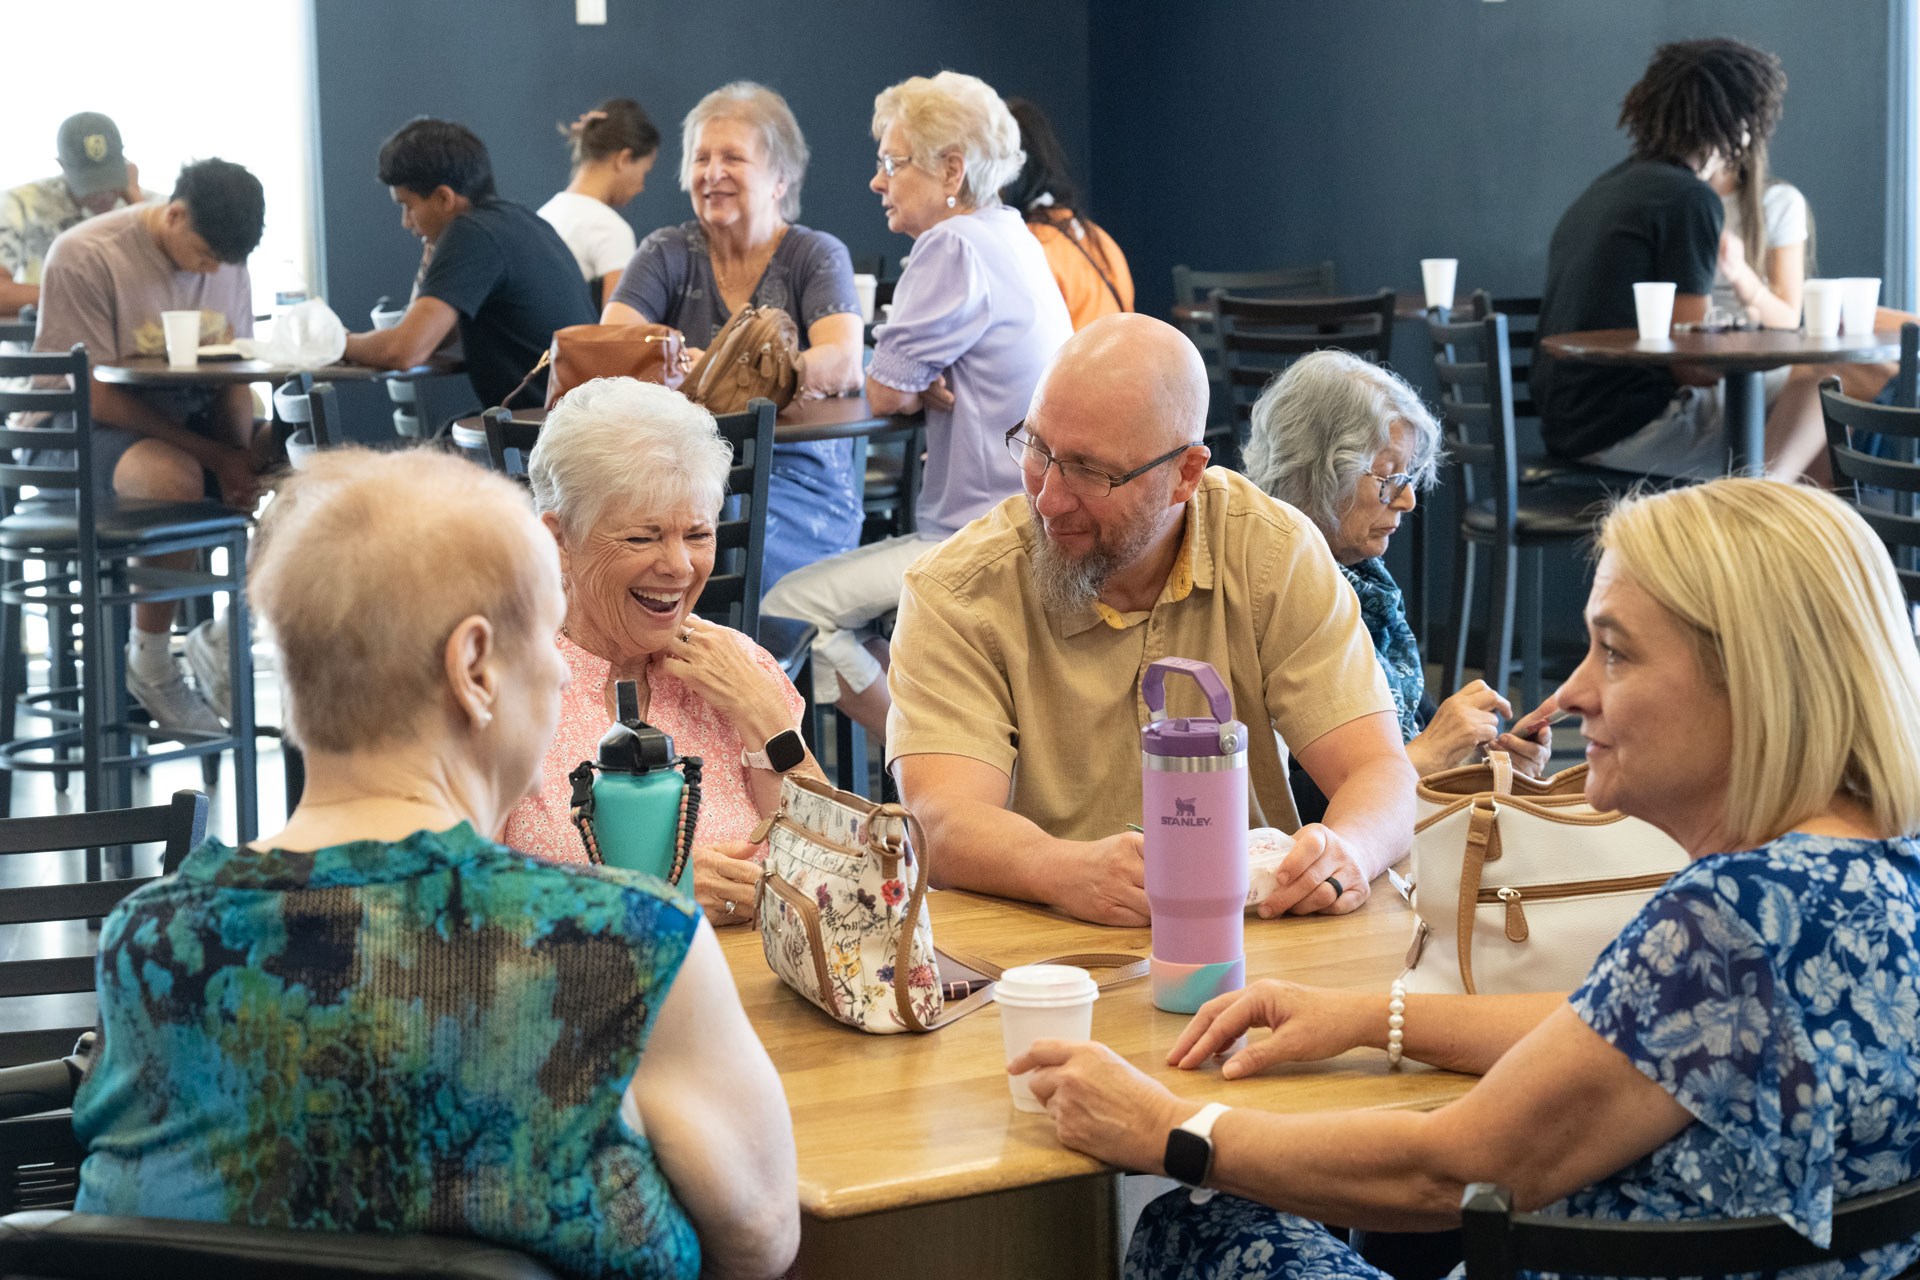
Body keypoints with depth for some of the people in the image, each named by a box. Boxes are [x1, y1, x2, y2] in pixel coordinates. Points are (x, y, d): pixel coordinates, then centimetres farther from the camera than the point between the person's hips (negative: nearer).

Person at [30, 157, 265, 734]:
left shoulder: (225, 260, 5)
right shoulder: (85, 257, -16)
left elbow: (235, 379, 5)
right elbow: (95, 396, -20)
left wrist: (242, 458, -16)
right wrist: (217, 456, -25)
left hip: (194, 421, 7)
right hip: (85, 430, -6)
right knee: (176, 478, -39)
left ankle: (226, 637, 0)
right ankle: (149, 659, -16)